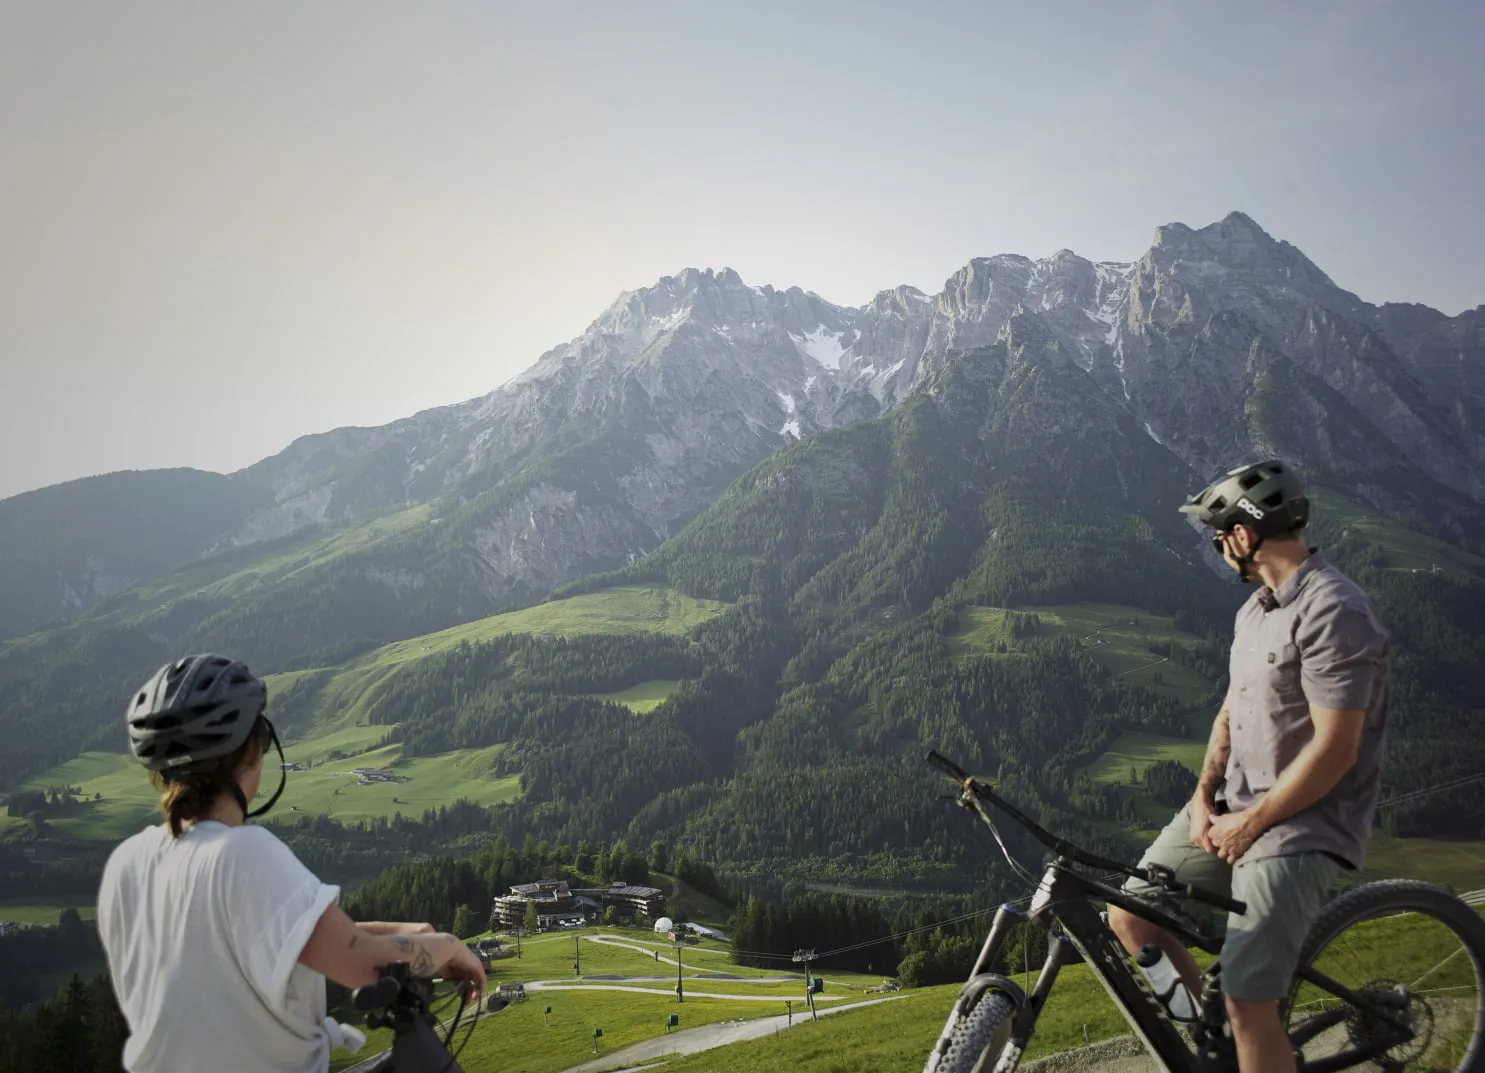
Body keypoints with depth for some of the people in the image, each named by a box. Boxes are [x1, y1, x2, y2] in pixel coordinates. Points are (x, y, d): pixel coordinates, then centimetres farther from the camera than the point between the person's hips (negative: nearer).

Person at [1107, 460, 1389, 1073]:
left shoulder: (1333, 612, -20)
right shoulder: (1256, 609, 11)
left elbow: (1333, 750, -23)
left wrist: (1251, 824, -15)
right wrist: (1204, 799, 0)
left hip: (1302, 824, -9)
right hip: (1235, 805, 9)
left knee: (1247, 1001, -16)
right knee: (1129, 917, 8)